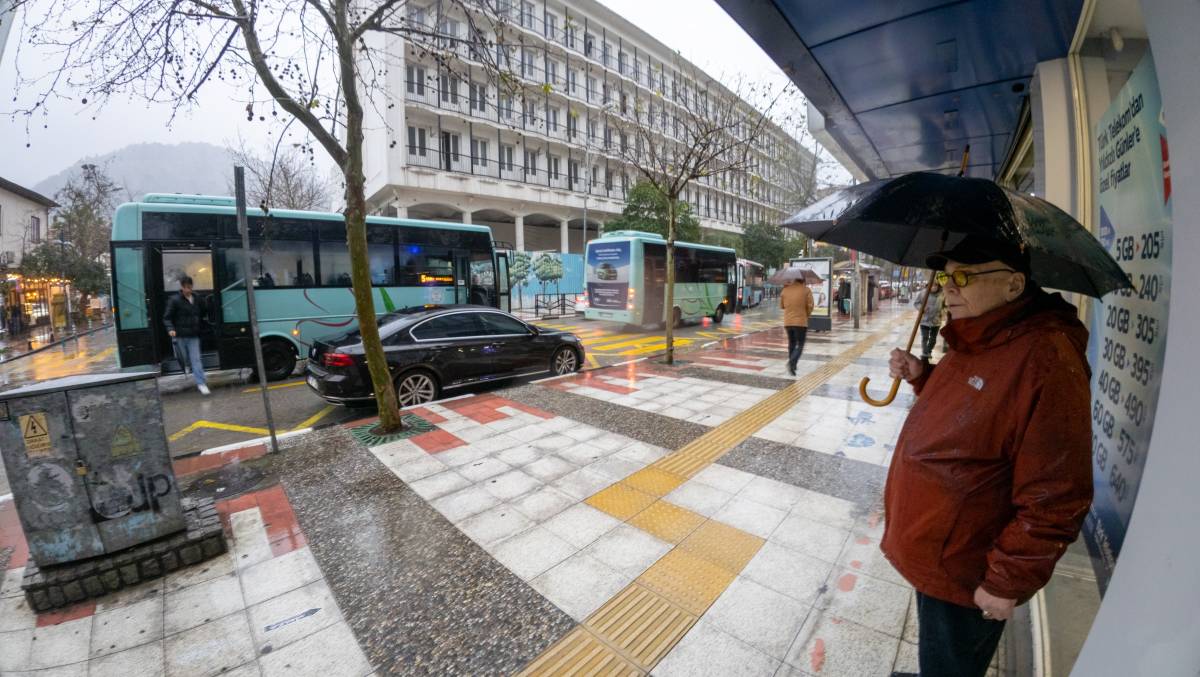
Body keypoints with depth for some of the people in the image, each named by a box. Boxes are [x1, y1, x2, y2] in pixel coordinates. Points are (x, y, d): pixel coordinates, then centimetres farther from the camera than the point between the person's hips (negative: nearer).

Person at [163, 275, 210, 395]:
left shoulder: (196, 299, 10)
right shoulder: (175, 300, -3)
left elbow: (201, 316, 22)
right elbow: (167, 317, -5)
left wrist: (200, 327, 17)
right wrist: (170, 329, -19)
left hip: (194, 336, 3)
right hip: (180, 336, -3)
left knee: (196, 359, -3)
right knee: (183, 360, 6)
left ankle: (201, 383, -6)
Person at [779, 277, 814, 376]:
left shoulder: (785, 289, 4)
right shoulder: (806, 290, -5)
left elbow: (781, 305, 11)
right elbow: (810, 306, -6)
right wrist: (806, 315, 11)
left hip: (787, 322, 4)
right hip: (801, 322, -4)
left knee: (791, 343, 18)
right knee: (800, 345, 2)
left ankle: (792, 365, 26)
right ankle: (791, 362, -20)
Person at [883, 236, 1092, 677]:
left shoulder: (1044, 359, -26)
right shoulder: (975, 342, 3)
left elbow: (1054, 500, -24)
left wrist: (1007, 583, -17)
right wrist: (922, 376, -1)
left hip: (965, 575, -7)